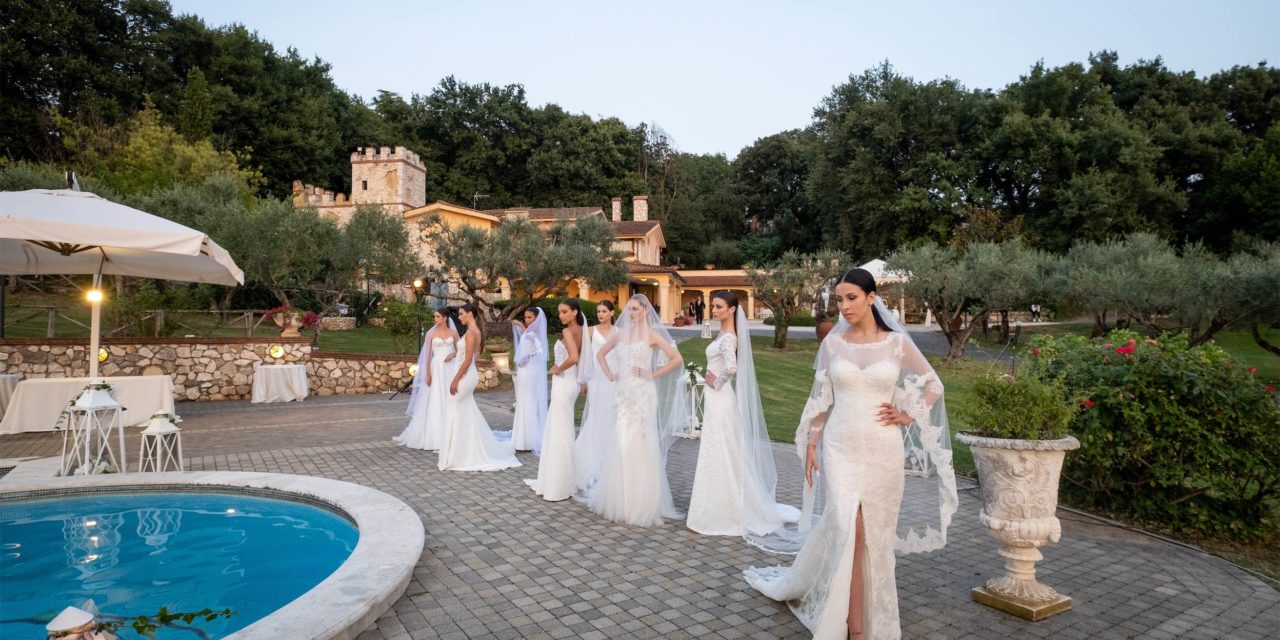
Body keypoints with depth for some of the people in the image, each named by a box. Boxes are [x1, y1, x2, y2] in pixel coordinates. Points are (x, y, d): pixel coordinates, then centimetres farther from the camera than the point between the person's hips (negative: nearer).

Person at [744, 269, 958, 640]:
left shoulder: (897, 342, -1)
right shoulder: (832, 343, 1)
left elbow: (933, 385, 12)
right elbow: (820, 399, 5)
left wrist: (907, 417, 0)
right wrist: (810, 445, 2)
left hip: (882, 449, 0)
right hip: (840, 447, 0)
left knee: (876, 532, 8)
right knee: (849, 529, -8)